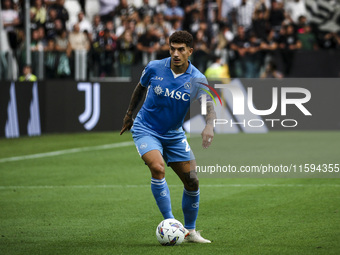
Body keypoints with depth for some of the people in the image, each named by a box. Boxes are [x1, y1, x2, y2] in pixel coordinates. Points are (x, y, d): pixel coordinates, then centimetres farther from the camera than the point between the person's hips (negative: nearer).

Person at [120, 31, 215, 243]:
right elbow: (141, 88, 9)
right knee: (158, 168, -28)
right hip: (146, 129, -2)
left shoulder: (197, 79, -13)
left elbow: (209, 105, -26)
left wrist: (209, 125, -47)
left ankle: (190, 231, 19)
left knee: (192, 181, 1)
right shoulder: (154, 68, -12)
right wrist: (129, 114, 18)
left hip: (174, 135, 3)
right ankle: (169, 222, -21)